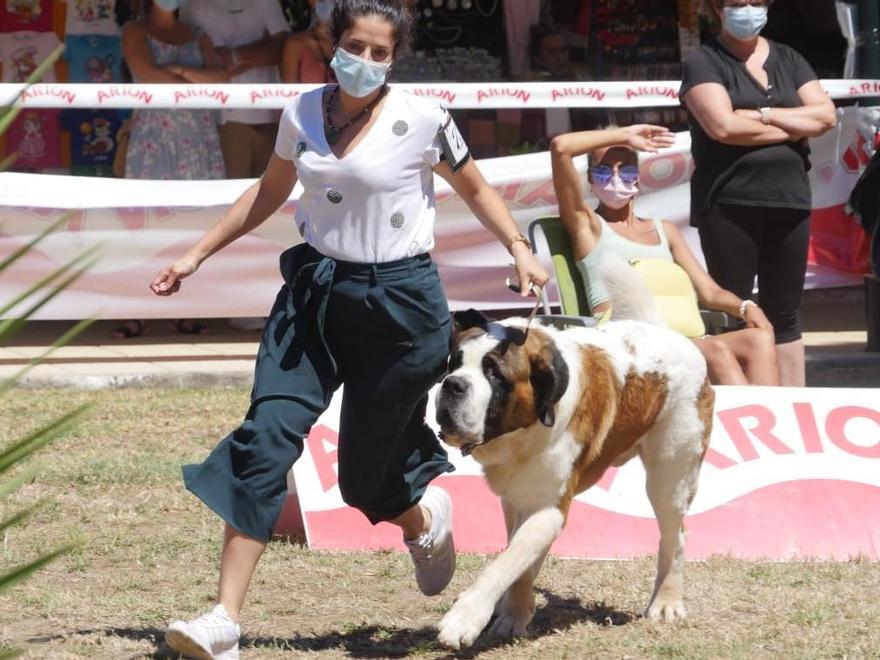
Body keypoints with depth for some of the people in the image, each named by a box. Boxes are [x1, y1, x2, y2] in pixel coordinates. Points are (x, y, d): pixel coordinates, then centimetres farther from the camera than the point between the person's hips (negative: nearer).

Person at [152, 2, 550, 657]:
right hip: (314, 291, 3)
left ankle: (425, 516, 44)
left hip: (397, 301, -3)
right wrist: (197, 254, 20)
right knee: (266, 439, -13)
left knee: (364, 474, 4)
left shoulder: (421, 120, -8)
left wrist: (520, 250, -7)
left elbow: (476, 189, 7)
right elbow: (269, 192, 18)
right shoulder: (303, 113, 3)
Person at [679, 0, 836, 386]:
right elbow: (723, 126, -16)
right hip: (730, 205, -5)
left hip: (789, 202, 5)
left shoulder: (788, 60, 15)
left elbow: (826, 115, 3)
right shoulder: (704, 62, -1)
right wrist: (792, 129, -5)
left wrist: (763, 114, -9)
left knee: (785, 314, 7)